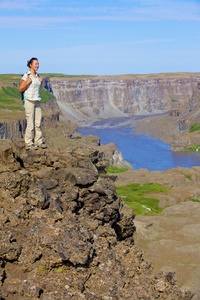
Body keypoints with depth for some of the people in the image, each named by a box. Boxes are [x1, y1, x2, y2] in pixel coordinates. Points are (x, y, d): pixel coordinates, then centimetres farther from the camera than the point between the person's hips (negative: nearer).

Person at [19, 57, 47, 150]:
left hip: (37, 101, 7)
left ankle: (38, 141, 16)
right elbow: (20, 90, -6)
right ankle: (28, 143, 4)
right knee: (30, 124, -5)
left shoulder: (37, 76, 13)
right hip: (29, 101, -7)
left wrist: (41, 82, 6)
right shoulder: (26, 75, -8)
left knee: (38, 123, 7)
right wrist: (27, 82, -19)